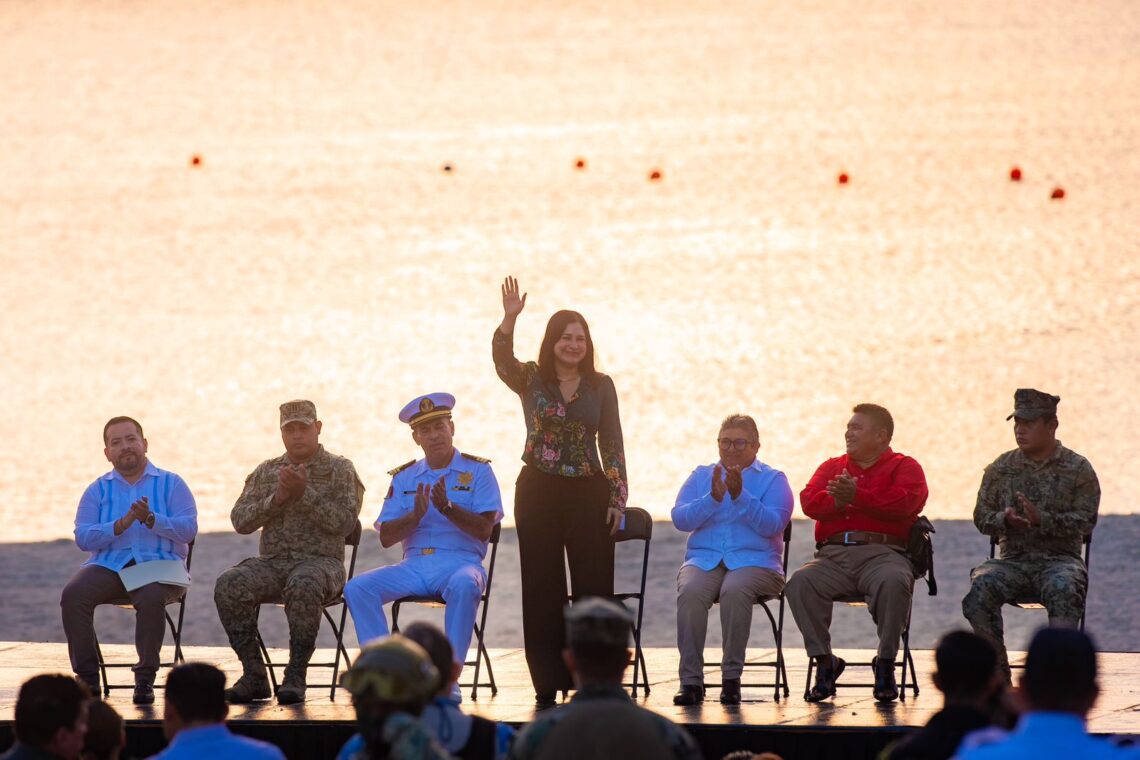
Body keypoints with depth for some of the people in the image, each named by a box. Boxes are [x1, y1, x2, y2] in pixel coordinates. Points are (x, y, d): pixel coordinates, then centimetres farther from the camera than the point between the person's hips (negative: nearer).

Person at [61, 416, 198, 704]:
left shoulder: (171, 484, 11)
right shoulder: (98, 490, 16)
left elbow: (188, 529, -2)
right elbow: (83, 537, 2)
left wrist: (151, 520, -18)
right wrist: (121, 525, -14)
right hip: (108, 566, 3)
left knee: (152, 597, -38)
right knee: (72, 595, -28)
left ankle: (145, 679, -25)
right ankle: (87, 677, -21)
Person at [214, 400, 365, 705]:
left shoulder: (339, 469, 7)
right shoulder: (266, 471, 18)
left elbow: (345, 522, -7)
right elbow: (240, 520, 8)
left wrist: (305, 494, -14)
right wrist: (277, 498, -7)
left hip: (320, 561, -4)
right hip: (271, 562, 4)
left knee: (303, 584, -40)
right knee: (228, 585, -27)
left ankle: (296, 676, -31)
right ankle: (253, 674, -21)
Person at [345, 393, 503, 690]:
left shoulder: (477, 470, 6)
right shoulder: (404, 477, 15)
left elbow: (484, 529, -5)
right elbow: (386, 537, 6)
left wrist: (448, 507, -19)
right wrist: (416, 515, -12)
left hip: (460, 562, -3)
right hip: (414, 565, 4)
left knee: (464, 585, -40)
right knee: (357, 588, -21)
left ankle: (448, 677, -33)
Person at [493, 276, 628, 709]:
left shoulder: (600, 386, 5)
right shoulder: (530, 380, 3)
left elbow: (612, 444, 5)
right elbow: (502, 360, -18)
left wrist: (618, 497, 0)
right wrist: (509, 319, -34)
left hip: (589, 494, 0)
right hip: (539, 491, 0)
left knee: (593, 588, -1)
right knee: (542, 590, 1)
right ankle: (547, 685, 4)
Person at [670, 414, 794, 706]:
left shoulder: (773, 480, 10)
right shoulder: (701, 476, 19)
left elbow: (773, 525, -7)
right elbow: (680, 518, 4)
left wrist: (740, 496, -15)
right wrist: (713, 498, -11)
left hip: (754, 561, -2)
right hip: (703, 559, 2)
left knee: (735, 591, -37)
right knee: (690, 592, -32)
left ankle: (732, 678, -28)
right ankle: (691, 680, -31)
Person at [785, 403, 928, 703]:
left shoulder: (903, 466, 14)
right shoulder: (831, 467, 26)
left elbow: (905, 501, -8)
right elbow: (809, 501, 9)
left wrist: (856, 496, -14)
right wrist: (838, 500, -11)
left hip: (882, 552, -3)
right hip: (833, 554, 3)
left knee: (894, 582, -38)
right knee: (799, 582, -28)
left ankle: (885, 664, -22)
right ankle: (824, 661, -17)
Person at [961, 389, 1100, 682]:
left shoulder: (1078, 469, 5)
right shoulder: (1001, 468, 14)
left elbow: (1085, 521, -5)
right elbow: (981, 517, 10)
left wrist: (1042, 520, -20)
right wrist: (1005, 521, -14)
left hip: (1060, 559, -2)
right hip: (1013, 559, 2)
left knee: (1063, 590, -38)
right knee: (980, 586, -30)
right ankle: (998, 673, -22)